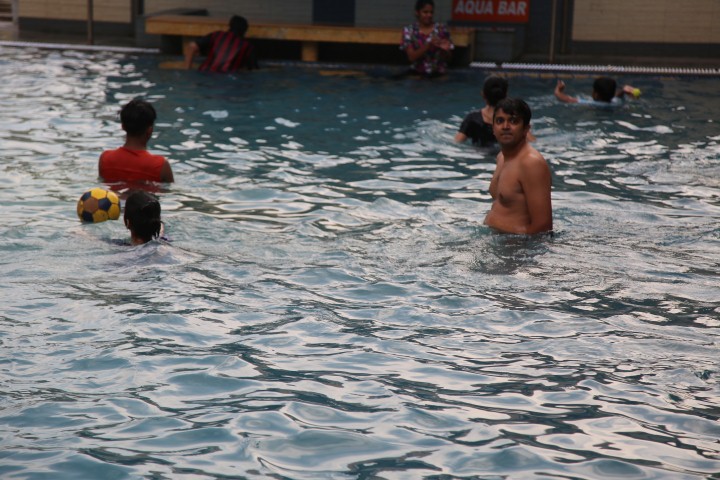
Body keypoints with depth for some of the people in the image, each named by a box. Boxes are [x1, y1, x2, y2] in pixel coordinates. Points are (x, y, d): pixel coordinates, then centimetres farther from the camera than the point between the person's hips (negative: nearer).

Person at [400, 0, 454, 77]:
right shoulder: (409, 31, 0)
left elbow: (447, 58, 6)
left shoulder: (441, 29, 2)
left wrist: (445, 50, -16)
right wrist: (429, 45, -22)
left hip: (439, 74, 0)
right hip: (417, 74, 0)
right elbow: (411, 57, -9)